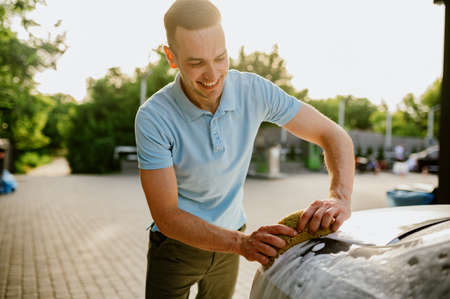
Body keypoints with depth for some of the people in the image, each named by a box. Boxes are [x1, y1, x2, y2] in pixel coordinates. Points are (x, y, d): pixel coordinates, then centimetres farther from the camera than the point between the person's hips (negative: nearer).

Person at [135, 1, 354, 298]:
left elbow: (334, 136, -15)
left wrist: (340, 199, -35)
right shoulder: (152, 118, -28)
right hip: (177, 243, -3)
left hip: (228, 236, 3)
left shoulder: (255, 90, -20)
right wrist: (242, 243, -43)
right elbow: (166, 216, -28)